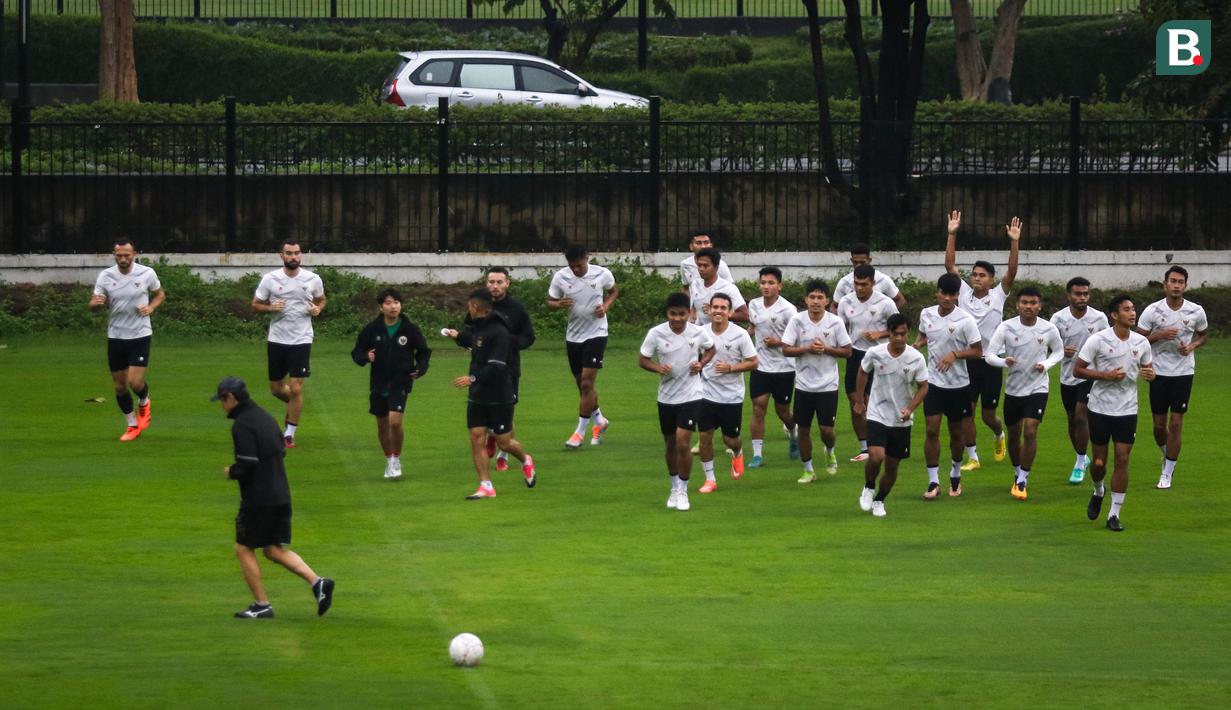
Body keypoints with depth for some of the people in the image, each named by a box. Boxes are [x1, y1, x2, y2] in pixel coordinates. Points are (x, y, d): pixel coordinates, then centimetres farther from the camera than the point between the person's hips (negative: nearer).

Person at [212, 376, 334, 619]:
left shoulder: (242, 425, -15)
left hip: (258, 498, -8)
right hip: (281, 496, 8)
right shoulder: (265, 417, 13)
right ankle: (317, 582, -3)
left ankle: (261, 605, 6)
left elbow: (247, 464, -23)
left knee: (244, 549, 6)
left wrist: (230, 472, -2)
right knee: (274, 550, 13)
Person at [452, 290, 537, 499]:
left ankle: (525, 461, 34)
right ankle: (486, 486, 0)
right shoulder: (477, 328, 9)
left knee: (503, 442, 3)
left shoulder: (498, 332, -19)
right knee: (477, 439, -3)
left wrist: (473, 379, -34)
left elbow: (497, 367, -27)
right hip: (477, 396, 8)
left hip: (499, 397, -8)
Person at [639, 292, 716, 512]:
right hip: (666, 397, 2)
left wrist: (701, 363, -8)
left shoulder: (699, 333, -9)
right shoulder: (656, 333, -11)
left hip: (691, 395, -2)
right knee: (670, 444, 12)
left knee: (683, 442, -13)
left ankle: (683, 491, 1)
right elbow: (642, 360, -2)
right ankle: (675, 488, 31)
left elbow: (710, 349, 12)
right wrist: (658, 368, -22)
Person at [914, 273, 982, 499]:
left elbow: (977, 351, -10)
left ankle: (955, 476, 33)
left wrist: (955, 354, -25)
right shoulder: (926, 315, 0)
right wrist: (916, 344, -2)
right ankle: (933, 482, -2)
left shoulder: (965, 320, -14)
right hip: (933, 381, 2)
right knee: (931, 430, -7)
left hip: (958, 384, -2)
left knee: (956, 432, 11)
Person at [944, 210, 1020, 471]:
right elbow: (950, 265, -3)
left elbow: (1012, 272, -14)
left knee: (988, 415, 7)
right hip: (966, 360, 1)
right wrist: (952, 234, -11)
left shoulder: (998, 295, -3)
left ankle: (1000, 435, 40)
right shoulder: (964, 293, 1)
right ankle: (972, 457, 9)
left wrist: (1014, 242, -24)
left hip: (990, 361, -1)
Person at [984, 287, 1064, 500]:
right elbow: (989, 355, -10)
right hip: (1013, 387, 1)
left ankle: (1022, 481, -3)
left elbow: (1059, 351, 10)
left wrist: (1046, 364, -11)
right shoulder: (1007, 327, -10)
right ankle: (1018, 473, 37)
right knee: (1014, 435, 12)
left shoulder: (1048, 329, -8)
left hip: (1038, 388, -1)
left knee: (1030, 432, -14)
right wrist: (1004, 362, -31)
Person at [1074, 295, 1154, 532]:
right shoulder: (1098, 340, -10)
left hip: (1127, 411, 2)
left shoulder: (1141, 342, 2)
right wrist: (1107, 375, -19)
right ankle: (1098, 493, 39)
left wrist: (1149, 374, -9)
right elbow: (1077, 369, -8)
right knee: (1099, 462, 5)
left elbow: (1148, 368, 16)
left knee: (1122, 460, -4)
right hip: (1100, 408, -2)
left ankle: (1114, 514, 4)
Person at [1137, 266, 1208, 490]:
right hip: (1159, 371, 0)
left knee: (1176, 423, -5)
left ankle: (1167, 474, 3)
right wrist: (1160, 336, -20)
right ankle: (1167, 455, 38)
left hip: (1183, 372, 0)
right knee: (1159, 425, 6)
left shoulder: (1196, 312, -4)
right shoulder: (1152, 311, -7)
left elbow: (1202, 335, 14)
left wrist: (1192, 346, -8)